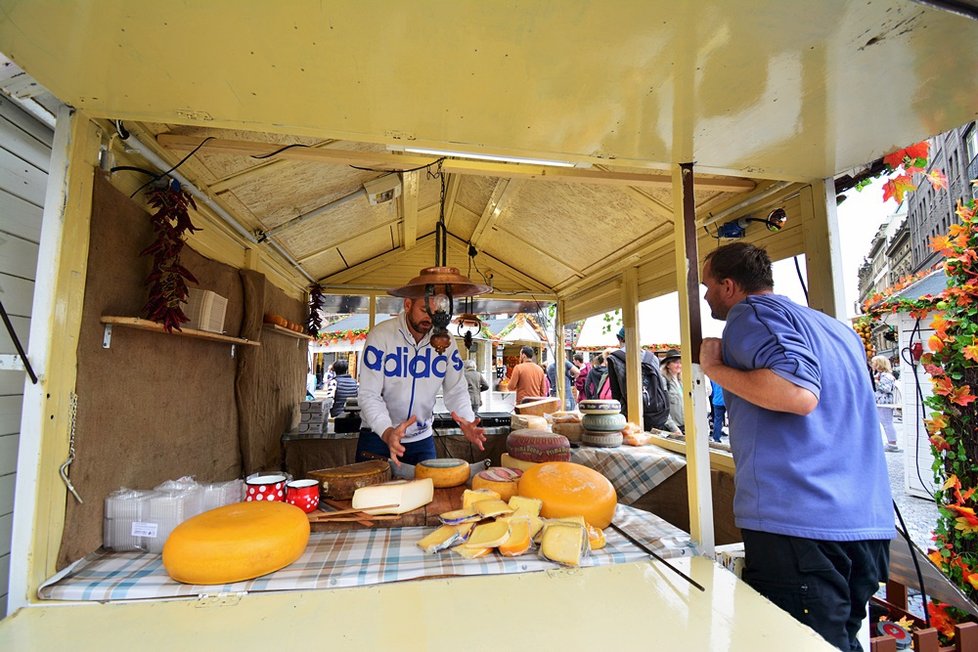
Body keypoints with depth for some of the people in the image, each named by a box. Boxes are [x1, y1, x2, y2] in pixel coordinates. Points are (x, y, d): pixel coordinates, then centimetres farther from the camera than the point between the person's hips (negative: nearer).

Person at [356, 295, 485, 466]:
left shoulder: (445, 341, -7)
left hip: (422, 438, 3)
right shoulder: (380, 336, -17)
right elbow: (369, 395, -19)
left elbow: (456, 390, -3)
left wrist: (467, 421, -23)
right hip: (378, 436, -2)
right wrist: (387, 432, -36)